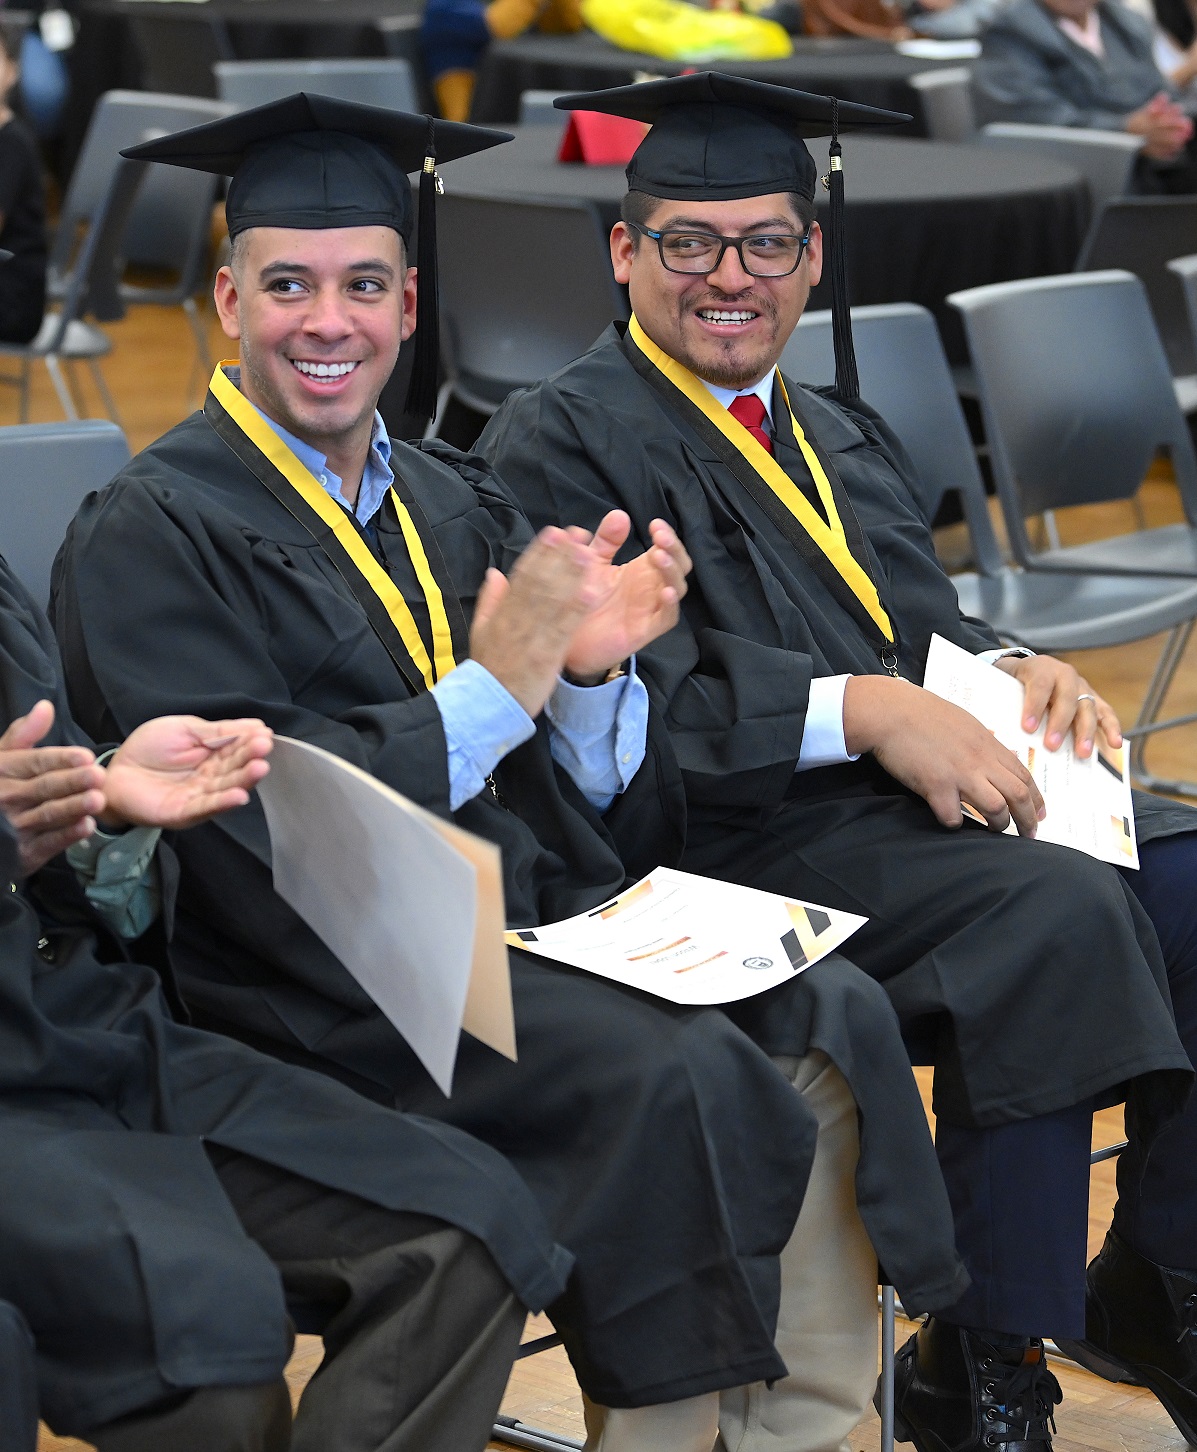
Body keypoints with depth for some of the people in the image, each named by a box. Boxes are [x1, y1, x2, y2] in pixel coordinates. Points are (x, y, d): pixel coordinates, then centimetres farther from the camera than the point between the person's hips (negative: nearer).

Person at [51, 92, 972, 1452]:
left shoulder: (455, 504, 14)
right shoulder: (150, 537, -6)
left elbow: (598, 809, 11)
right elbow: (258, 840, -15)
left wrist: (592, 669, -11)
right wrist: (494, 692, -20)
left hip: (540, 914, 7)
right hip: (331, 973, -6)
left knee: (832, 1021, -15)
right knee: (680, 1075, -27)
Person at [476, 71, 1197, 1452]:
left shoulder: (840, 439, 24)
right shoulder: (560, 442, -2)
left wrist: (1014, 670, -3)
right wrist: (862, 710, -23)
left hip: (922, 792, 8)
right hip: (738, 840, -8)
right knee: (1059, 911, -30)